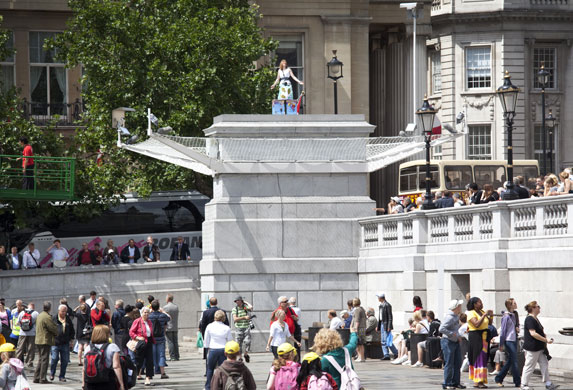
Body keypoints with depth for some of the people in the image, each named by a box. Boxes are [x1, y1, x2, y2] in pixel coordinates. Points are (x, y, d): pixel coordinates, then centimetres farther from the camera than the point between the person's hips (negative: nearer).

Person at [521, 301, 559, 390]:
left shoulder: (535, 319, 15)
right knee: (529, 366, -1)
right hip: (532, 348, -10)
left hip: (539, 348, 10)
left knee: (544, 364, 7)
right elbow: (533, 333, -25)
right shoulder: (529, 319, -17)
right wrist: (546, 340, -22)